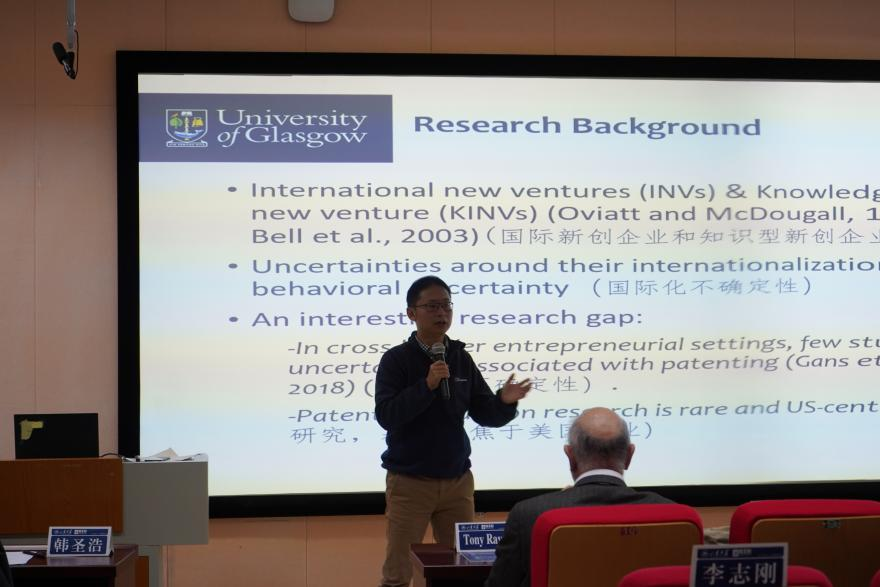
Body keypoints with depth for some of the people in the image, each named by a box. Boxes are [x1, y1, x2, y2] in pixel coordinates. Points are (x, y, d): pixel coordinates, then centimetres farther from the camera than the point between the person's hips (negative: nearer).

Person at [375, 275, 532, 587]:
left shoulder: (461, 359, 4)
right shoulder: (396, 359, -8)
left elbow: (484, 415, 4)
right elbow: (386, 415, -19)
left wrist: (504, 402, -17)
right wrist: (427, 385, -27)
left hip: (457, 480, 4)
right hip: (409, 481, -4)